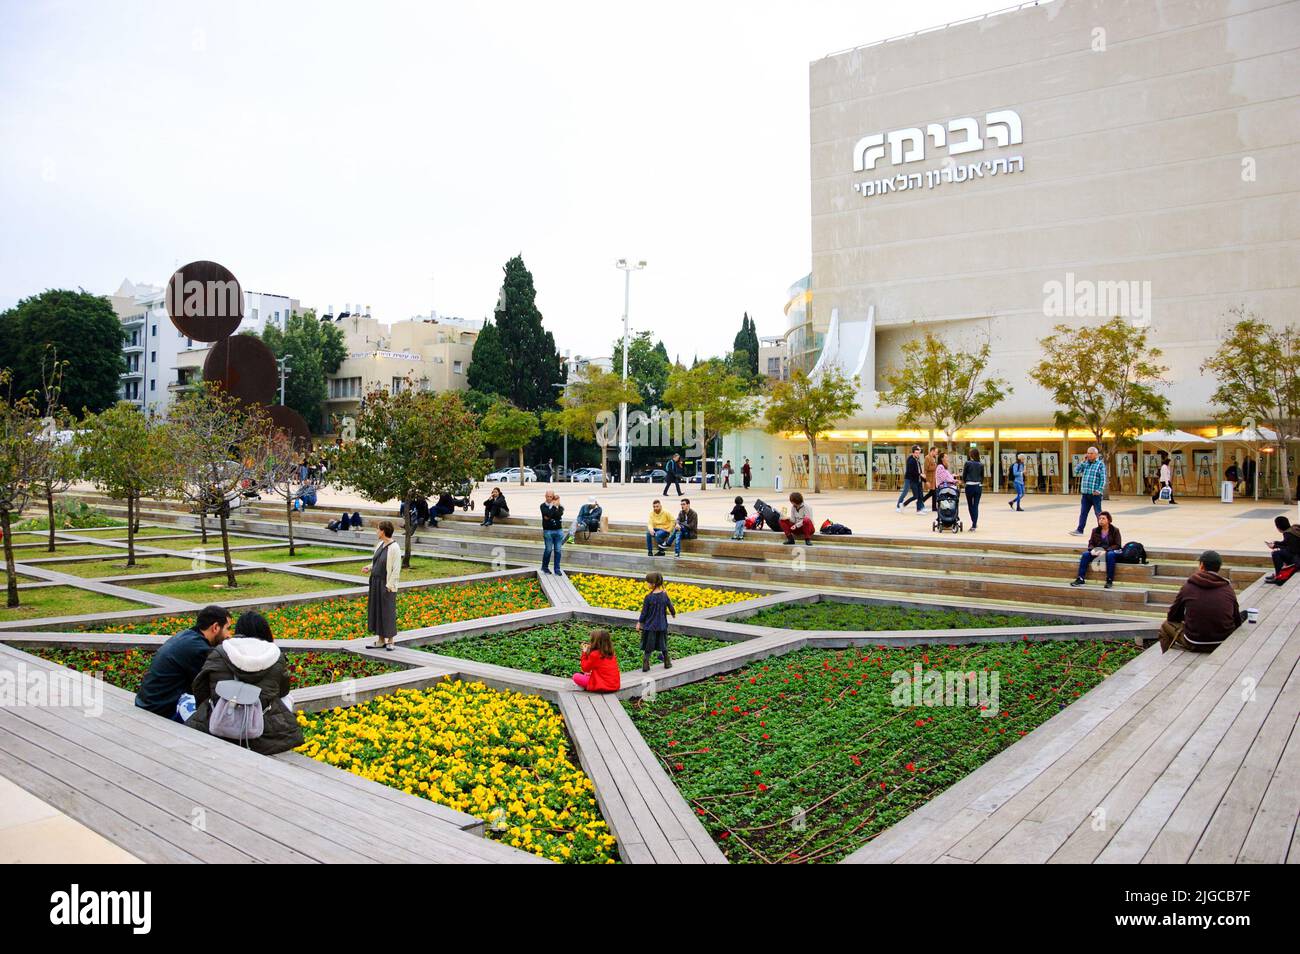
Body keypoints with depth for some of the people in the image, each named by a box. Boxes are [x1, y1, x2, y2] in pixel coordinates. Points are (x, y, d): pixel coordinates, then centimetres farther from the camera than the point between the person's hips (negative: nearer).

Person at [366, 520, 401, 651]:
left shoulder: (394, 548, -17)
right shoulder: (380, 544, 5)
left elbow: (396, 569, -17)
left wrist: (389, 586, -17)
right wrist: (370, 567, 2)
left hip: (386, 585, -8)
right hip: (375, 582, 8)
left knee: (388, 612, 2)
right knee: (377, 610, 12)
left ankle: (389, 641, 15)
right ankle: (380, 640, 21)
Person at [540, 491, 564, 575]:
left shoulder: (559, 506, 6)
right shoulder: (543, 506, 1)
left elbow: (559, 514, -12)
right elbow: (547, 514, -17)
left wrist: (549, 516, -16)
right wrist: (554, 506, -11)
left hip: (558, 531, 2)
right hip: (548, 531, -2)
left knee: (558, 550, 3)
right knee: (548, 550, 0)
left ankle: (557, 570, 10)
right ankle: (544, 567, 19)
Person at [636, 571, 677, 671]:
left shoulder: (648, 597, -16)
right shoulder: (665, 595, -7)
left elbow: (644, 612, -9)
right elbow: (672, 610, 3)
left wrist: (639, 623, 5)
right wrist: (674, 614, 26)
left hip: (649, 626, -3)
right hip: (662, 626, 3)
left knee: (647, 648, 6)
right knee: (663, 645, 19)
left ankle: (645, 665, 2)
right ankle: (667, 663, 27)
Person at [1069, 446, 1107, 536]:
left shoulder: (1100, 464, -2)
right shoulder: (1085, 463, 13)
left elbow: (1103, 479, -7)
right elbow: (1076, 472, 5)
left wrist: (1099, 490, -15)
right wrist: (1082, 461, 0)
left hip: (1095, 494, -5)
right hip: (1085, 493, 5)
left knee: (1098, 513, 3)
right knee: (1083, 513, 5)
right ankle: (1079, 530, 6)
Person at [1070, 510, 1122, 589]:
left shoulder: (1115, 530, -3)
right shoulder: (1095, 530, 7)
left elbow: (1117, 545, -9)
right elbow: (1091, 543, 7)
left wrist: (1106, 551, -23)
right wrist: (1092, 550, -17)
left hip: (1110, 551, -3)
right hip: (1097, 551, 4)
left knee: (1110, 555, -38)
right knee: (1085, 554, -24)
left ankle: (1110, 580, -32)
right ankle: (1080, 579, -28)